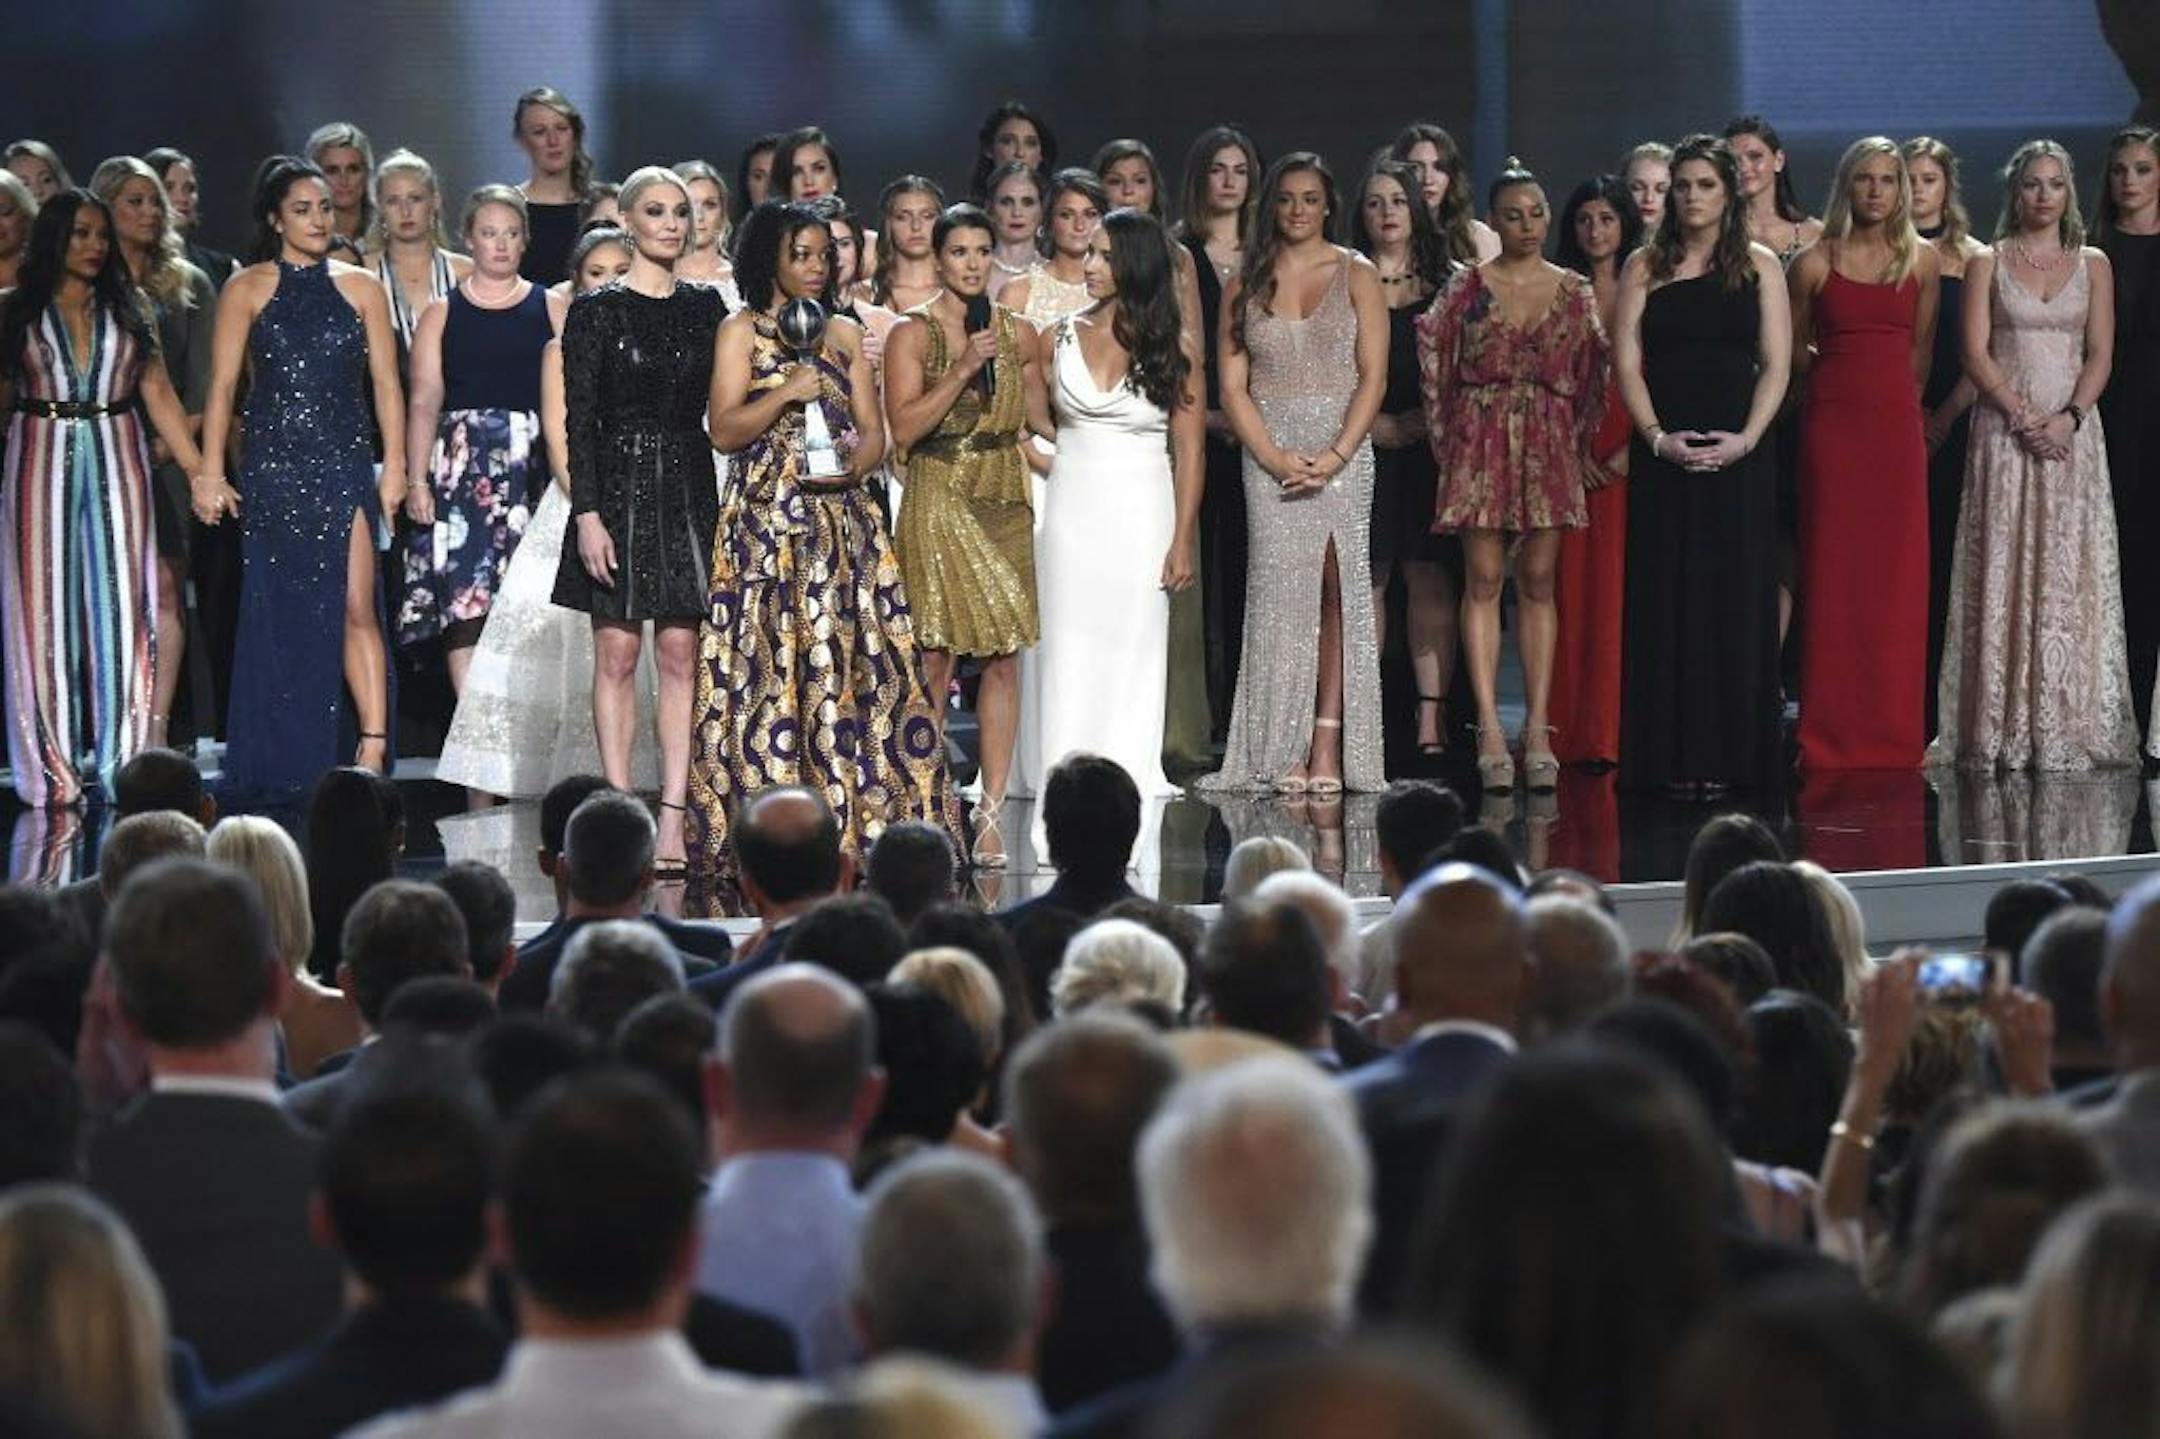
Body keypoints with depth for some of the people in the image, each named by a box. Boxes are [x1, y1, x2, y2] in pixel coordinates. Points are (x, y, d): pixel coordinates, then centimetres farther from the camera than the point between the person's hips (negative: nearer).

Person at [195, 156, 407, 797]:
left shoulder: (360, 287, 8)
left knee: (357, 609, -11)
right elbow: (222, 386, 1)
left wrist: (394, 465, -1)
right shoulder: (247, 289, 5)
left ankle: (373, 747, -16)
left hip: (346, 466, 0)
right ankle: (280, 765, 12)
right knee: (279, 616, 5)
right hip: (273, 467, 0)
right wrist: (211, 473, -5)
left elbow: (386, 383, 6)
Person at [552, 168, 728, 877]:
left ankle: (672, 823, 1)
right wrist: (587, 513, -12)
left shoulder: (706, 307, 11)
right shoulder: (597, 312, -1)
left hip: (690, 490, 3)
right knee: (617, 652, -3)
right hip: (619, 486, -3)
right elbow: (579, 421, -5)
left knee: (681, 654, 0)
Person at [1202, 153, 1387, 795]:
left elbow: (1373, 377, -1)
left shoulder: (1356, 277, 5)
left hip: (1342, 452, -1)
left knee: (1336, 591, -4)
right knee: (1280, 591, -4)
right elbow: (1233, 387, 5)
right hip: (1268, 454, 1)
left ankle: (1328, 747, -6)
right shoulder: (1245, 286, 10)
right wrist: (1276, 458, -9)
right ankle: (1285, 752, -4)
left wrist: (1334, 457, -12)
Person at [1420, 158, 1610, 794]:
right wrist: (1444, 436, 0)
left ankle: (1537, 731, 1)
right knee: (1484, 580, -5)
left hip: (1549, 445, 2)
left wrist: (1582, 439, 8)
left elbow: (1595, 370, 12)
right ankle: (1489, 730, -7)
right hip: (1482, 442, -2)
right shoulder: (1468, 286, 3)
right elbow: (1433, 355, 3)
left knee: (1539, 583, 2)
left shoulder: (1574, 291, 9)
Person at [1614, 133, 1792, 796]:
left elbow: (1776, 363, 1)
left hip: (1738, 455, 0)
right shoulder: (1645, 267, 8)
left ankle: (1727, 753, 3)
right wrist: (1657, 437, -11)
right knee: (1666, 602, -1)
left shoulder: (1759, 266, 7)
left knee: (1736, 602, -1)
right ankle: (1671, 757, 1)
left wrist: (1746, 438, -12)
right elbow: (1626, 362, 2)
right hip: (1663, 457, 0)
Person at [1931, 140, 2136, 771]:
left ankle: (2068, 726, 2)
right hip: (2005, 430, -1)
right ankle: (2004, 730, -2)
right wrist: (2023, 418, -13)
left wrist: (2068, 418, -12)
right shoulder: (1988, 264, 6)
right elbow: (1976, 352, -2)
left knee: (2070, 575, -1)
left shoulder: (2093, 265, 10)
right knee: (2003, 573, -4)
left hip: (2073, 431, 1)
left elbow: (2100, 355, 4)